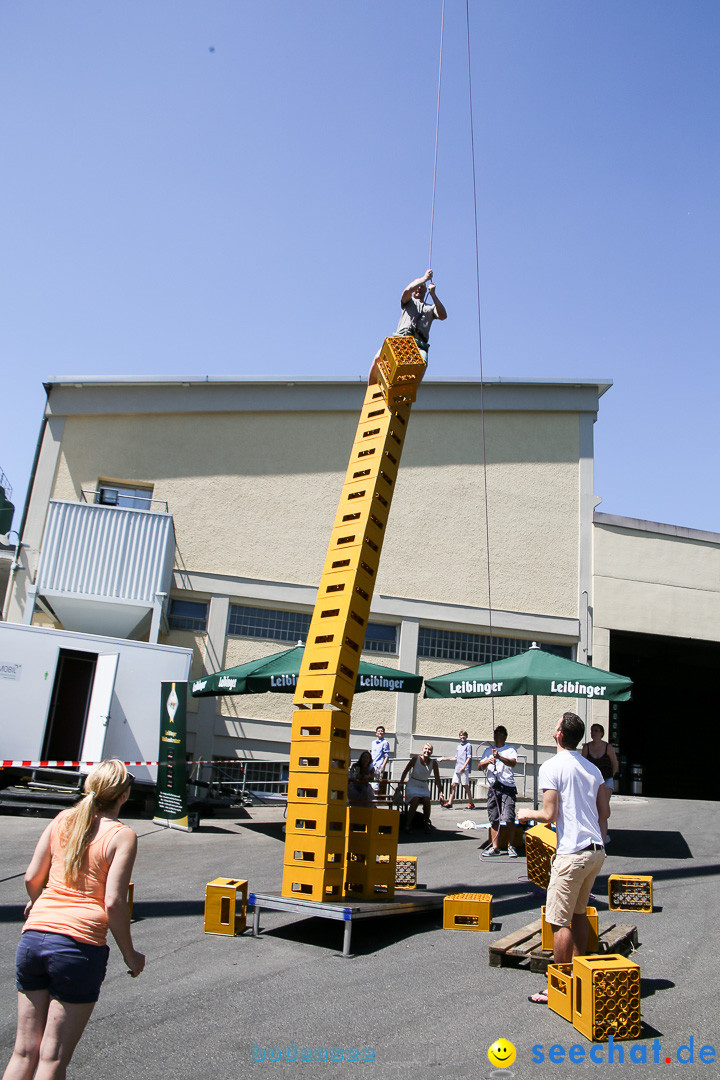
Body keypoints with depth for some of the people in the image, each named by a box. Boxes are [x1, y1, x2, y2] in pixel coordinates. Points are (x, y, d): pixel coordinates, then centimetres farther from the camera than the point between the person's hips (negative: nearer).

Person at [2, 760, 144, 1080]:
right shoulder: (122, 835, -7)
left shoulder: (63, 819, 7)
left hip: (33, 936, 5)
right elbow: (113, 903, -12)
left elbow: (32, 877, 9)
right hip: (79, 944, -5)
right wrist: (129, 954, 2)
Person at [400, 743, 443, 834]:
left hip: (424, 787, 2)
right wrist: (400, 784, 4)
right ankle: (408, 824, -12)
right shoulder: (416, 758, -10)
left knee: (427, 801, -25)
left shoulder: (433, 763, -4)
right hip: (412, 785, -2)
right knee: (415, 801, -28)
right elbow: (406, 771, 1)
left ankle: (427, 823, -4)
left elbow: (437, 779, 4)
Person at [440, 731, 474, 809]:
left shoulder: (468, 745, 0)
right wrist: (446, 759, 22)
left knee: (466, 786, -3)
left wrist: (464, 766, -19)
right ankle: (449, 803, 2)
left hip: (464, 770, -7)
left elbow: (469, 757, -8)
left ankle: (471, 804, 7)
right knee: (453, 785, 1)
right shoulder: (458, 746, 20)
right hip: (457, 769, 7)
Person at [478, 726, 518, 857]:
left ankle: (510, 846, 4)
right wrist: (487, 762, -6)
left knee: (509, 819, -9)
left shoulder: (510, 748, 8)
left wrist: (499, 757, -26)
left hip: (507, 787, -4)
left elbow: (513, 763, -10)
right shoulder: (488, 750, 21)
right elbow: (479, 767, 15)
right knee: (494, 819, 3)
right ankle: (495, 847, 9)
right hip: (493, 787, 4)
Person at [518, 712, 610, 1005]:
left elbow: (550, 815, -14)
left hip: (572, 854, -8)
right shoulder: (592, 768, 10)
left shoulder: (551, 767, -11)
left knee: (560, 921, 1)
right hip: (597, 850, 8)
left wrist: (528, 813, 4)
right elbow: (605, 812, 12)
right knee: (579, 913, 20)